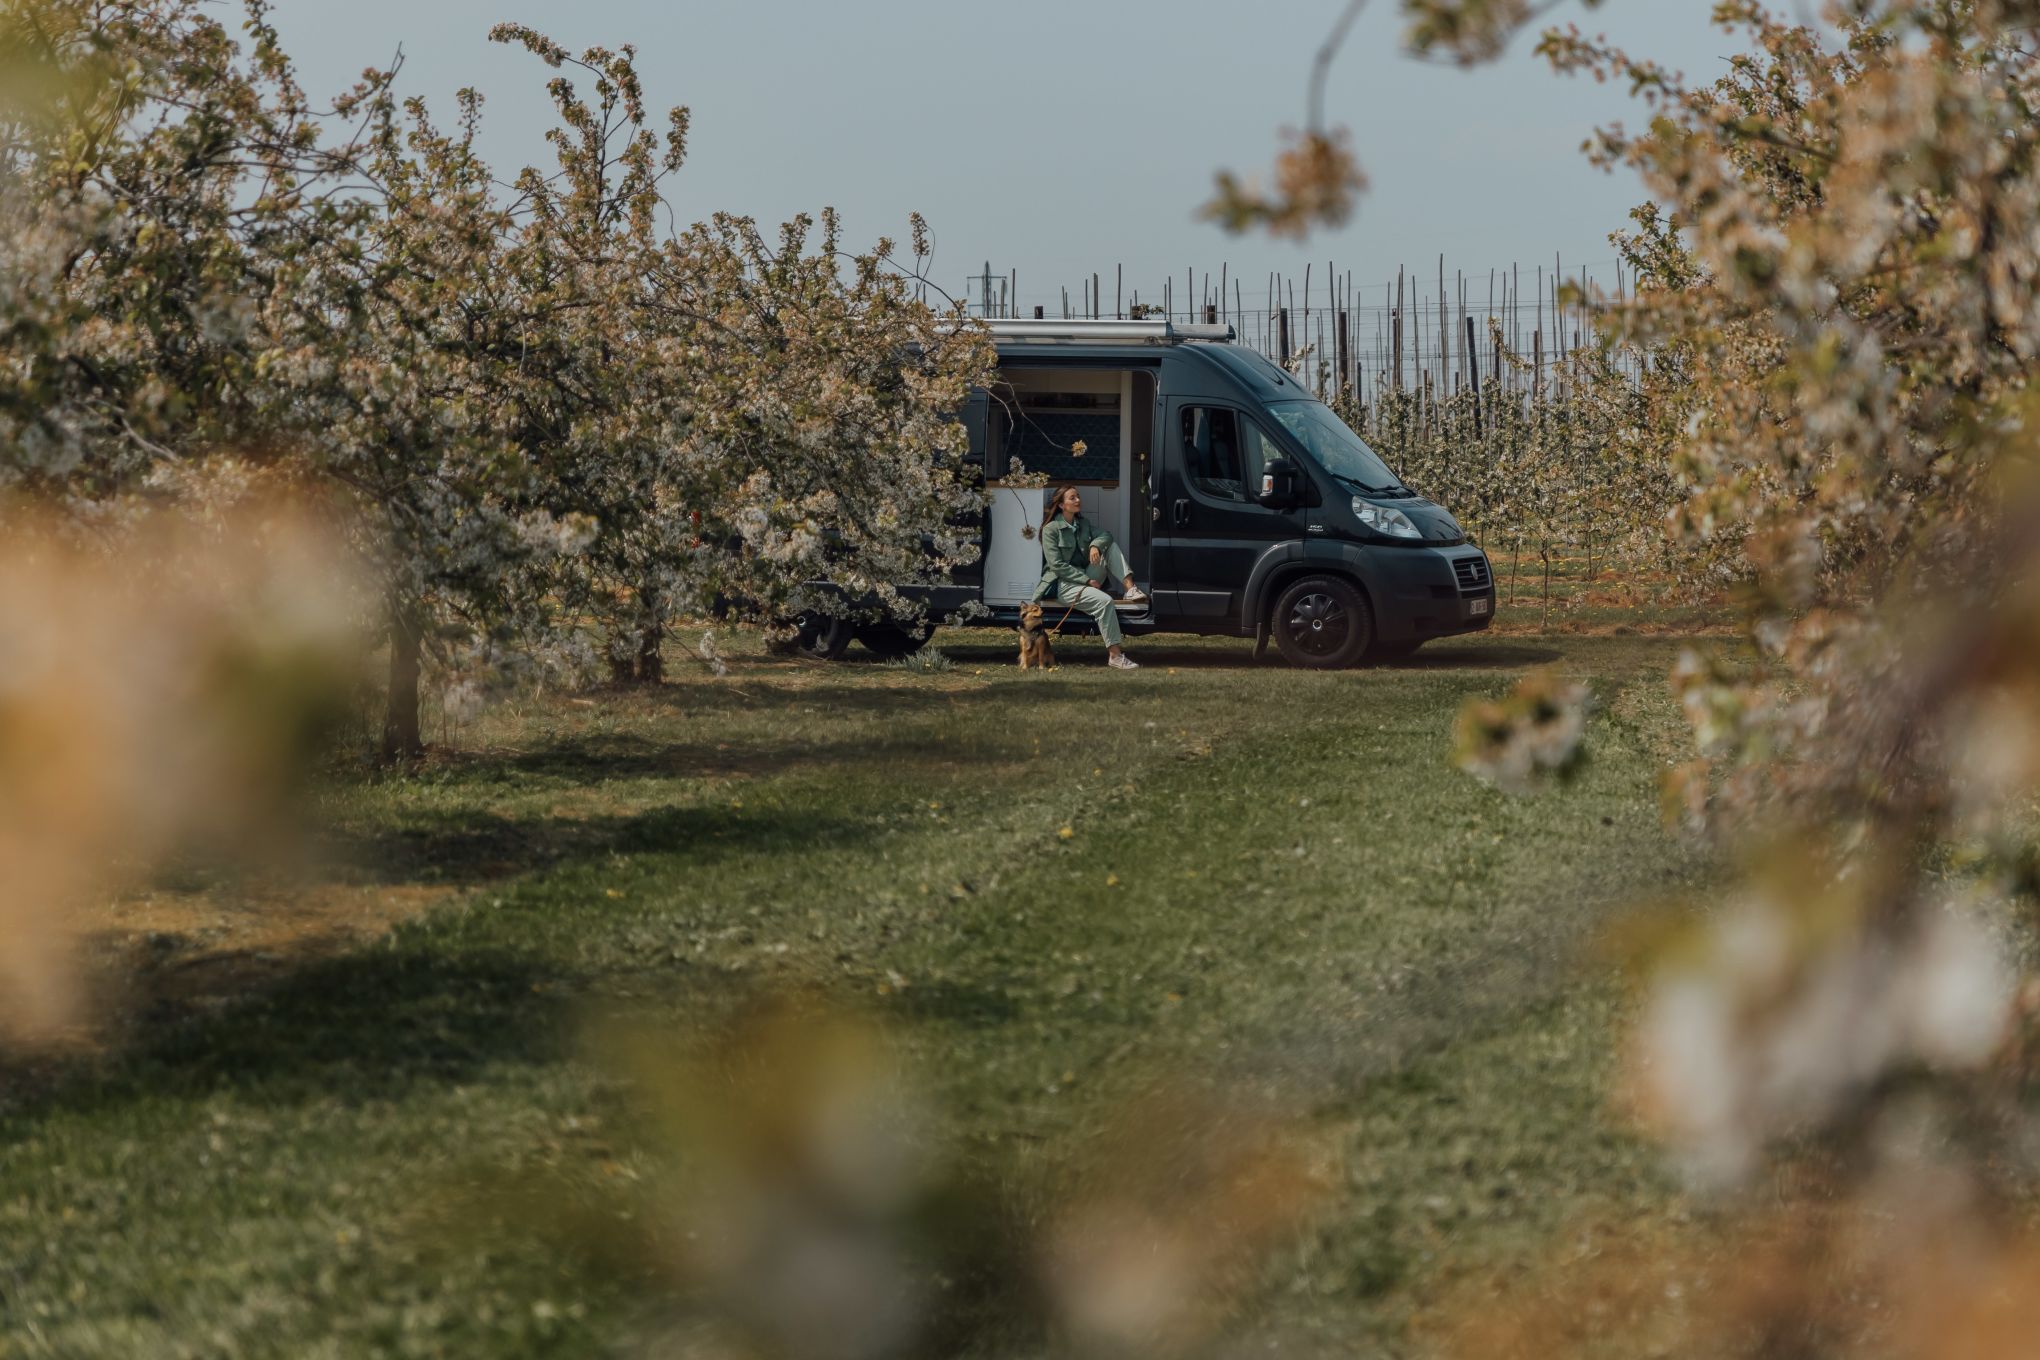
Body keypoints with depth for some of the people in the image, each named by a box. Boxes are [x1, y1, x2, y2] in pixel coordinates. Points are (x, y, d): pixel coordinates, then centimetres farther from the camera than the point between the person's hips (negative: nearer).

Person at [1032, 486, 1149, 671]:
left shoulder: (1083, 524, 14)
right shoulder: (1050, 530, -8)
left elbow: (1105, 535, 1)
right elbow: (1056, 565, -15)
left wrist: (1096, 545, -23)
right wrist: (1087, 580, -18)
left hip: (1085, 578, 7)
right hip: (1063, 584, -7)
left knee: (1111, 546, -8)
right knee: (1104, 601, -31)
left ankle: (1130, 588, -23)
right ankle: (1114, 655, -31)